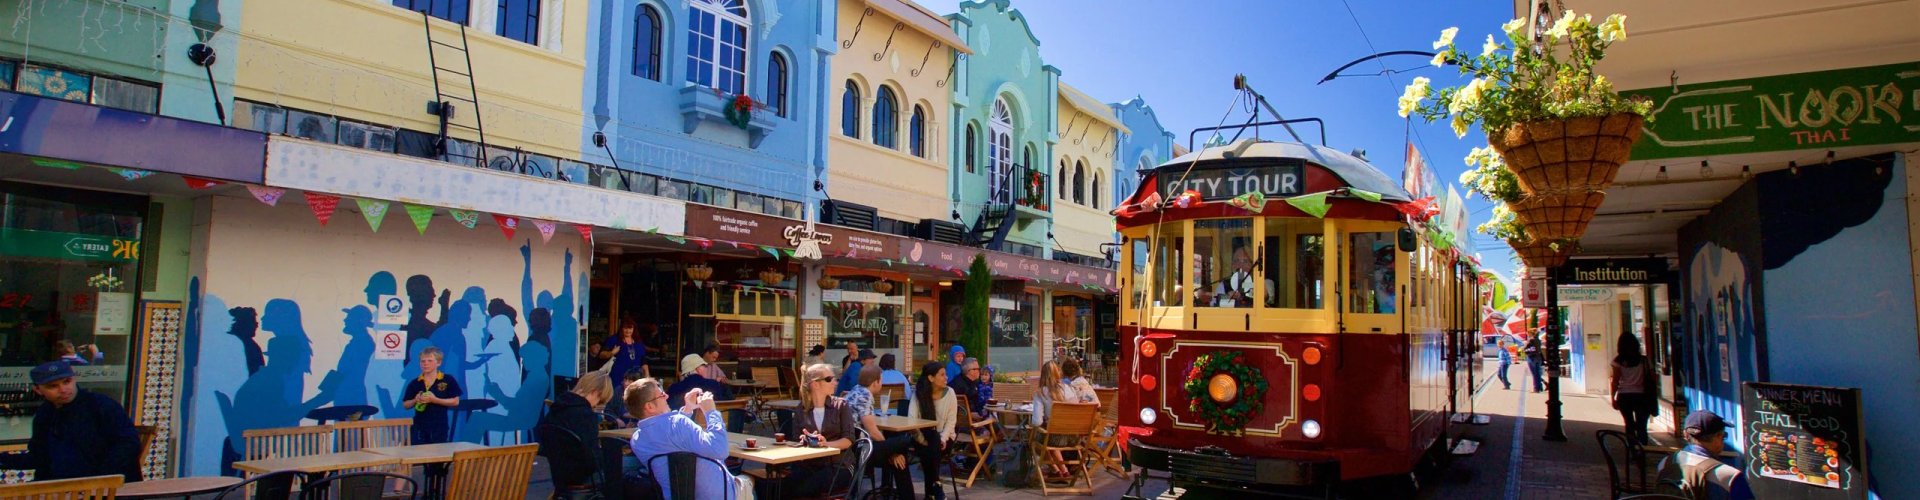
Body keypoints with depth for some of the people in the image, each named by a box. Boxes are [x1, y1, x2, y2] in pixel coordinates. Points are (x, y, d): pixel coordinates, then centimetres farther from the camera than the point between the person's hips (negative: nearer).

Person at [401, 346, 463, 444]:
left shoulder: (448, 380, -3)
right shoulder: (414, 383, 6)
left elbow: (455, 401, -6)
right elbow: (405, 404, 10)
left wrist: (435, 400, -16)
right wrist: (415, 400, -11)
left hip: (440, 426, -2)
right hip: (420, 426, 3)